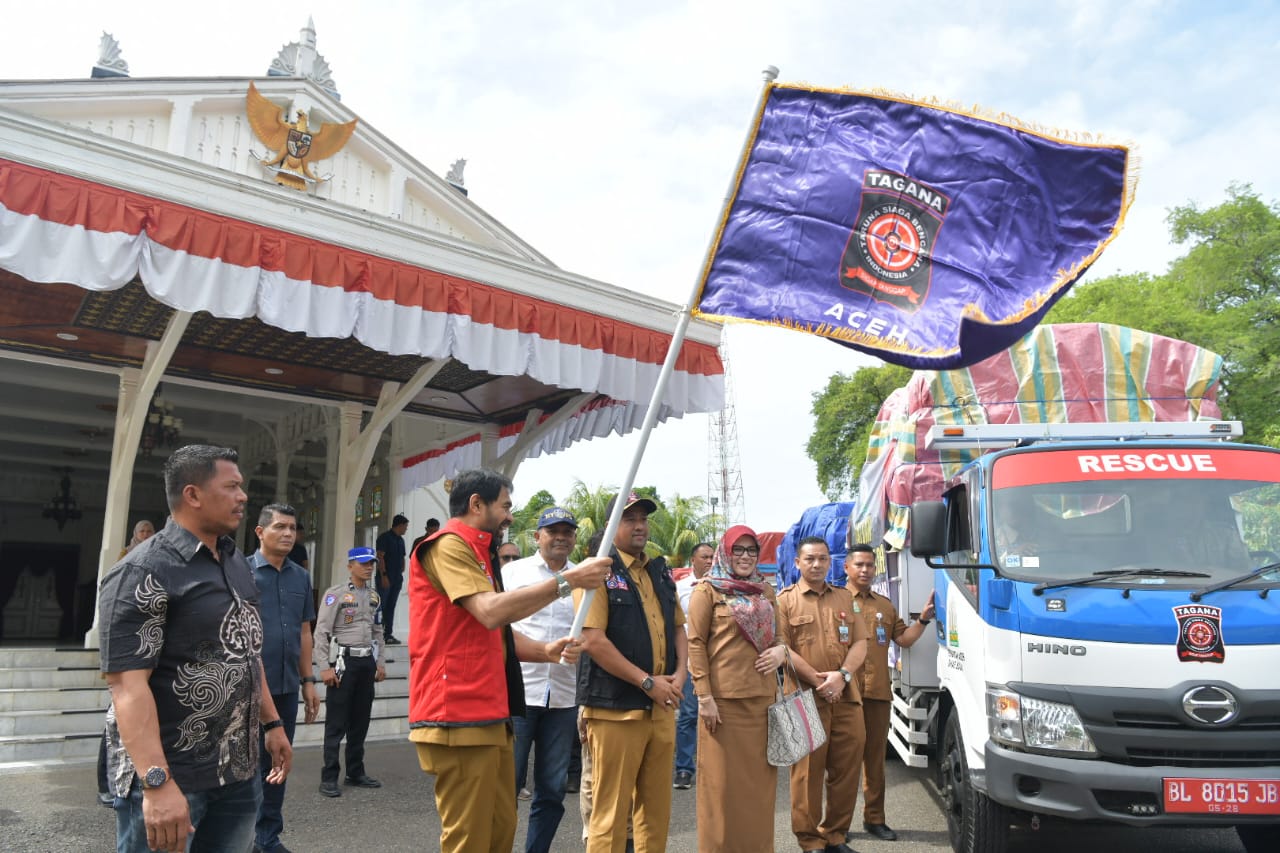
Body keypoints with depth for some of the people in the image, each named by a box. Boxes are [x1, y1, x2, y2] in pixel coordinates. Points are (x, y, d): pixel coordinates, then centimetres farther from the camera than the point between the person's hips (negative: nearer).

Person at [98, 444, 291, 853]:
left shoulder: (236, 562, 10)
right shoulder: (144, 572, -15)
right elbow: (128, 683, -21)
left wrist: (272, 723, 17)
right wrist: (157, 782, -27)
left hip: (238, 770, 7)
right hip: (169, 777, -7)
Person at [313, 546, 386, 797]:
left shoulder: (373, 595, 13)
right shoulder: (336, 593, -8)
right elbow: (321, 632, -11)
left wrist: (379, 663, 13)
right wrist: (325, 667, -16)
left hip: (367, 662, 6)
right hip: (343, 661, -6)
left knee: (361, 721, 12)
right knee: (336, 723, -1)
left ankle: (356, 772, 22)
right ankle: (329, 778, 7)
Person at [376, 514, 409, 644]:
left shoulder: (400, 540, 16)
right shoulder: (385, 538, -7)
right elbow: (380, 557, -14)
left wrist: (401, 574, 12)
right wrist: (384, 575, -19)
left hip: (397, 578, 7)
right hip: (385, 578, -7)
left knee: (391, 607, 7)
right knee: (381, 607, -7)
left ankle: (388, 634, 9)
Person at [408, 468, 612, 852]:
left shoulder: (478, 554, 21)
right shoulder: (448, 546, -10)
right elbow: (491, 611, -24)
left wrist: (545, 651, 6)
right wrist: (566, 581, -19)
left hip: (490, 717, 10)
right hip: (459, 718, -10)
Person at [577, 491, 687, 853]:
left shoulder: (661, 572, 13)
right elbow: (593, 641, -17)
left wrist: (679, 673, 1)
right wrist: (647, 682, -16)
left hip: (662, 708, 7)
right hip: (616, 708, -7)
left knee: (656, 805, 15)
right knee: (611, 810, 1)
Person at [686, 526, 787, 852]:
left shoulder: (765, 590, 14)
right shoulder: (707, 590, -3)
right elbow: (695, 644, -7)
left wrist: (781, 651, -2)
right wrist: (703, 696, -13)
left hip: (763, 697, 5)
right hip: (723, 698, -5)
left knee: (759, 778, 11)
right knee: (724, 780, 2)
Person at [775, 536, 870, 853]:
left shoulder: (845, 598, 15)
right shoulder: (785, 600, 2)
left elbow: (860, 643, 9)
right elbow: (782, 649, -6)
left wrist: (842, 676, -8)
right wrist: (818, 681, -13)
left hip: (846, 696, 4)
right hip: (805, 697, -4)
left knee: (847, 768, 8)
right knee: (808, 771, 0)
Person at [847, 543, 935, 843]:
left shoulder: (885, 605, 18)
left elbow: (904, 639, 17)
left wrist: (923, 619, 4)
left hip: (879, 692, 5)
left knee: (875, 756, 11)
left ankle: (874, 818, 21)